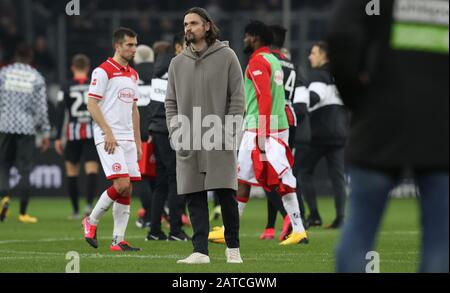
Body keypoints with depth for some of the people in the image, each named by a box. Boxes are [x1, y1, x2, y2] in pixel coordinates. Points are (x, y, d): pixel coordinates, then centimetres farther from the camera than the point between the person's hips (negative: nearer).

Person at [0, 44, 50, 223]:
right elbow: (41, 108, -1)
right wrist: (45, 133, 4)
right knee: (25, 170, 3)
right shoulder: (37, 78, 2)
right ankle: (23, 213, 3)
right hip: (27, 129, 0)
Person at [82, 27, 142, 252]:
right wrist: (108, 132, -18)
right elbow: (92, 105, -11)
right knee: (121, 185, -17)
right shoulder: (103, 71, -7)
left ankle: (118, 240, 4)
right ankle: (92, 221, 2)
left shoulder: (133, 75, 18)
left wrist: (138, 142, 19)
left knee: (127, 190, 2)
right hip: (108, 138, -8)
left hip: (127, 138, 8)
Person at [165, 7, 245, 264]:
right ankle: (201, 251, -2)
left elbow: (237, 98, 0)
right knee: (195, 198, -1)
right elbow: (171, 103, 16)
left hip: (219, 142, -3)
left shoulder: (226, 56, 2)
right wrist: (175, 133, 1)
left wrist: (228, 132, -9)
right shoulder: (177, 63, 13)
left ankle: (233, 248, 9)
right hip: (188, 144, 3)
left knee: (226, 194, -4)